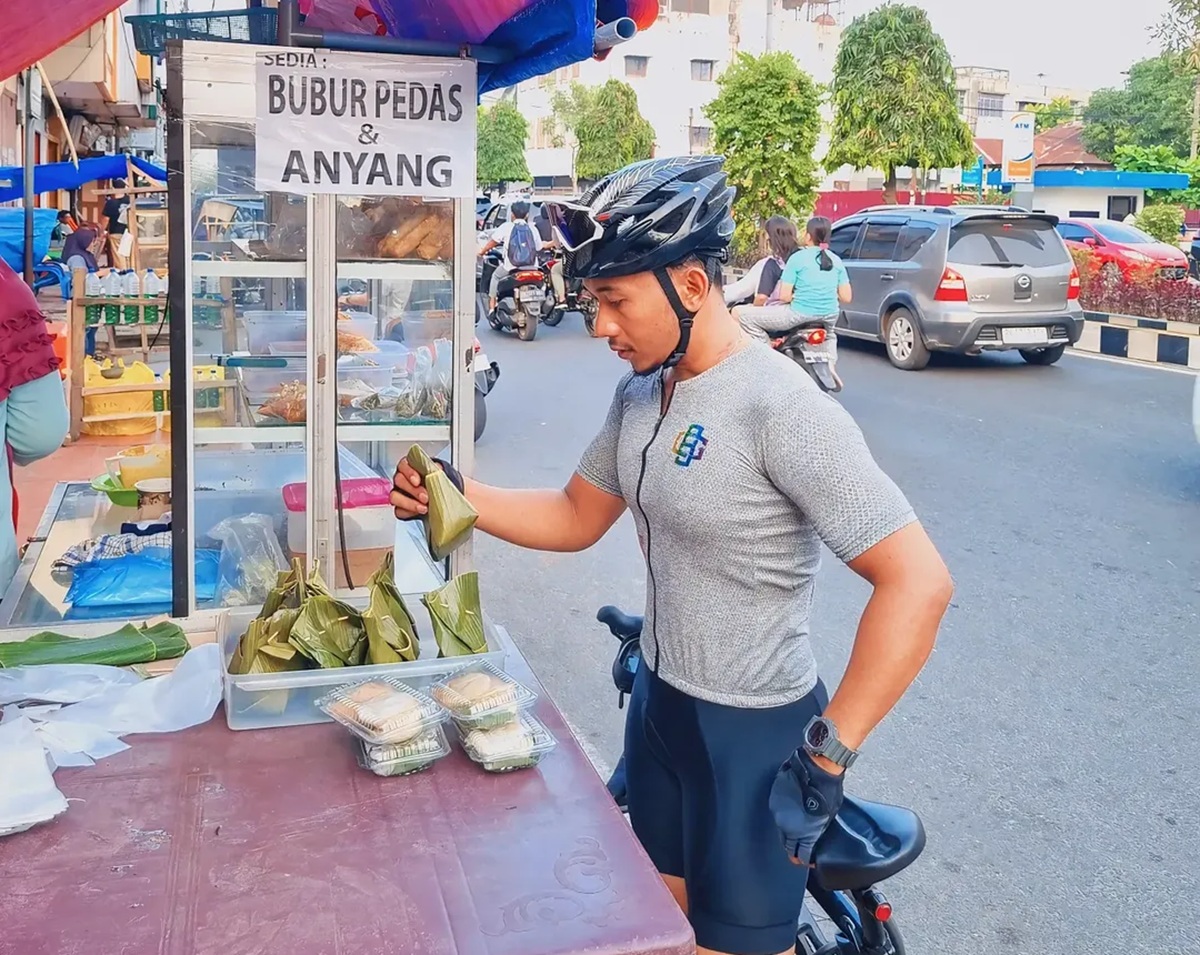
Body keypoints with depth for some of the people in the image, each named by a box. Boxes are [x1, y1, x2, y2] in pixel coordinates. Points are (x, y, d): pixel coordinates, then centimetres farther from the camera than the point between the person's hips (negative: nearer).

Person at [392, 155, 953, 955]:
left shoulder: (781, 407, -25)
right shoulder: (640, 394, 1)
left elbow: (918, 585, -27)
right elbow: (577, 518, 12)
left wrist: (829, 752, -25)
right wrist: (455, 495, -4)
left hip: (756, 734, -8)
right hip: (660, 704, 8)